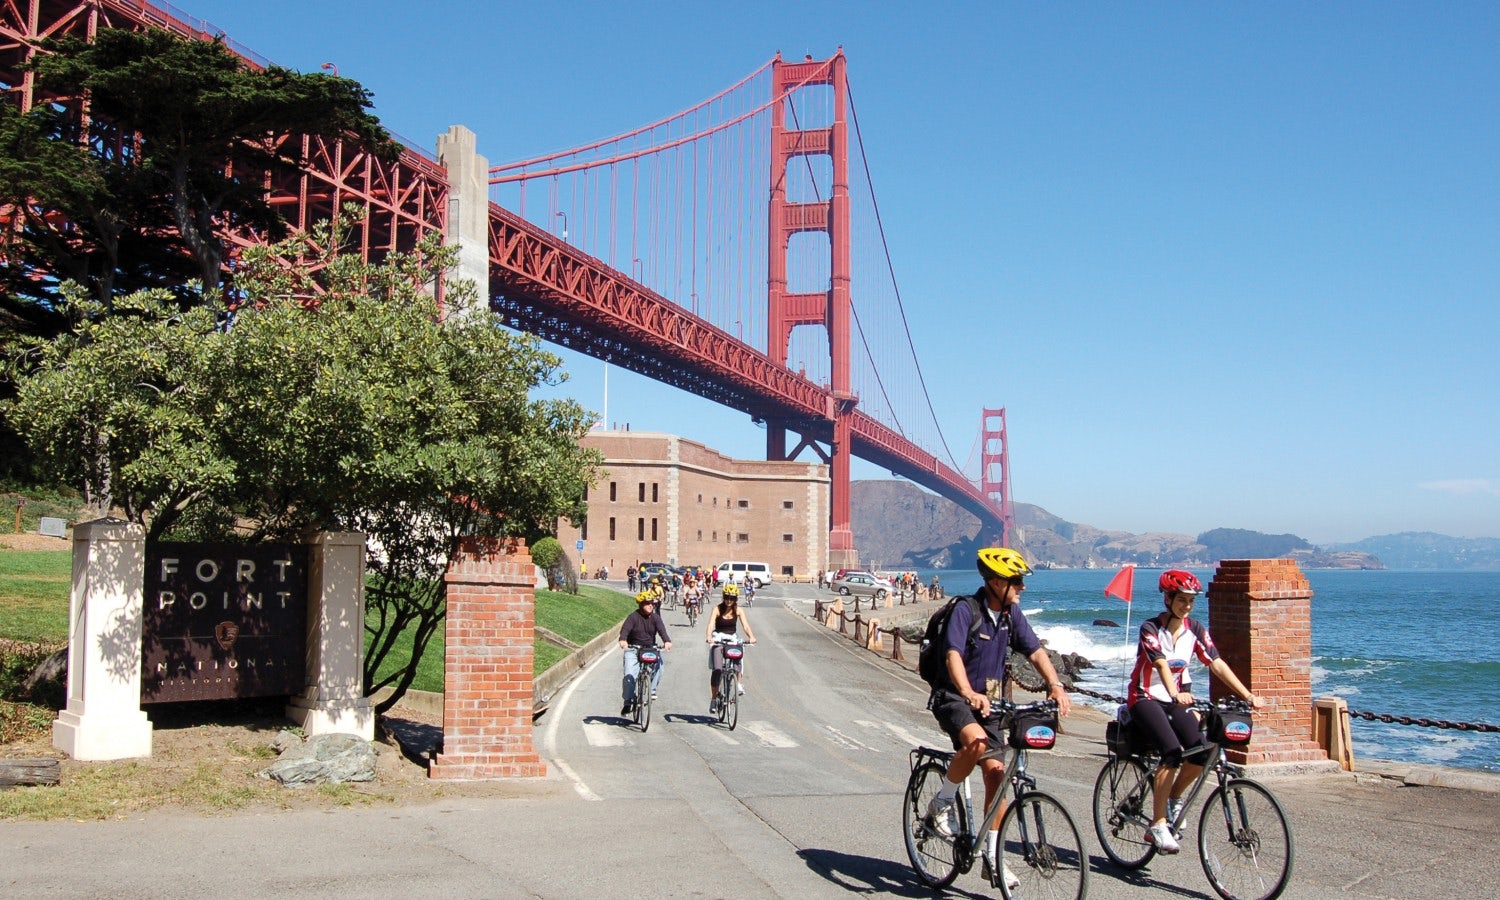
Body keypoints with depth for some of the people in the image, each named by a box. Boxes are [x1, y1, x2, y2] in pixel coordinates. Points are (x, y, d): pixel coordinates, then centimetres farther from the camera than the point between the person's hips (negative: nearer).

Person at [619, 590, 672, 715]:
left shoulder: (655, 617, 1)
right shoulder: (633, 617, -8)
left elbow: (661, 629, -15)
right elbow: (625, 629, -23)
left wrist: (667, 641, -36)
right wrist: (623, 640, -45)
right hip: (633, 649, -2)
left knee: (660, 662, -28)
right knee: (629, 675, -16)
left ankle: (652, 690, -13)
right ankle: (628, 702, -1)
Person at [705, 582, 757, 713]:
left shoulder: (738, 610, -2)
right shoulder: (717, 609, -8)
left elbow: (746, 625, -13)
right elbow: (711, 624, -22)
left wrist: (751, 637, -34)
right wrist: (708, 636, -42)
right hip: (718, 638, -2)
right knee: (717, 669, -16)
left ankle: (739, 683, -15)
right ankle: (713, 699, -5)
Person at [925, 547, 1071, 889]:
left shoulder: (1012, 613, 0)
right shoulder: (966, 610, -20)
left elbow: (1035, 651, -2)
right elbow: (954, 656, -32)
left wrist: (1056, 686, -20)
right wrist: (969, 694, -49)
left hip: (985, 699, 6)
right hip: (952, 697, -6)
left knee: (996, 771, -2)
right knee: (976, 741, -35)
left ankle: (992, 857, 8)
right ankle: (942, 803, -9)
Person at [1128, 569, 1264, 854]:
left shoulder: (1194, 629, 0)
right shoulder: (1151, 628, -16)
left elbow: (1217, 664, -4)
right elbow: (1161, 664, -30)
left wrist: (1248, 696, -14)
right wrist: (1176, 694, -48)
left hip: (1176, 699, 5)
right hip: (1146, 698, -5)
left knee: (1201, 751, -18)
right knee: (1173, 753, -26)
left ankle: (1173, 799, 9)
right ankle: (1158, 825, -18)